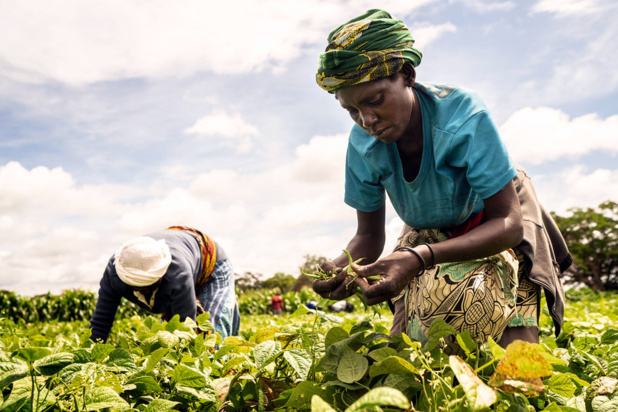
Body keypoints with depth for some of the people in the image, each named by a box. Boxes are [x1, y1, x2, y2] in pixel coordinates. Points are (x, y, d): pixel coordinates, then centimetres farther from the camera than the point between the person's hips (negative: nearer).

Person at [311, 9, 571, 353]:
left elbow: (508, 223, -30)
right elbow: (369, 235, -9)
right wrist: (342, 266, -35)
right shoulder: (363, 144, -19)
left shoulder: (463, 114, -32)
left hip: (495, 226, -3)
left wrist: (419, 259, -46)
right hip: (429, 235, 4)